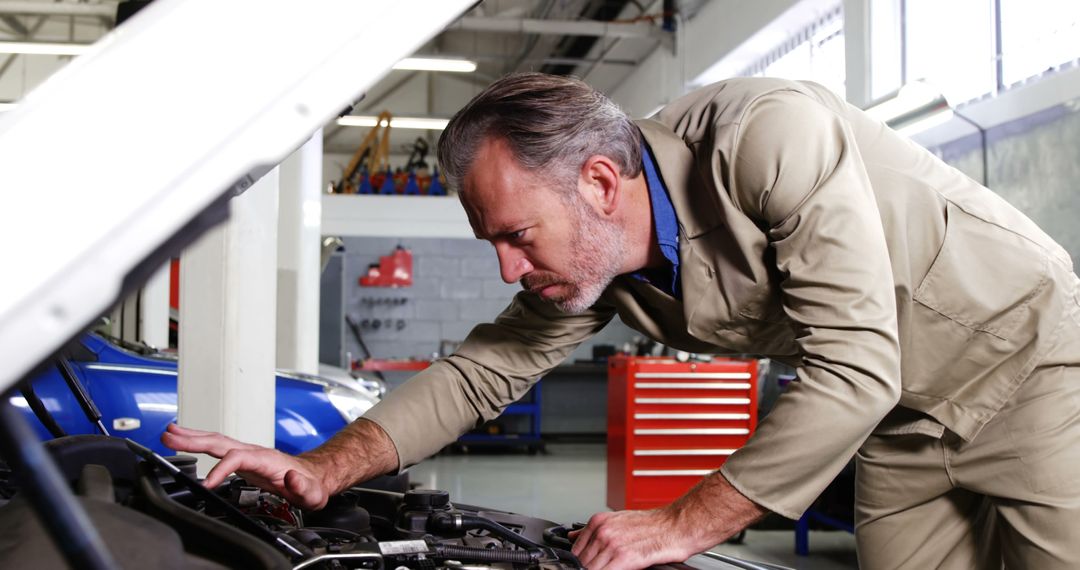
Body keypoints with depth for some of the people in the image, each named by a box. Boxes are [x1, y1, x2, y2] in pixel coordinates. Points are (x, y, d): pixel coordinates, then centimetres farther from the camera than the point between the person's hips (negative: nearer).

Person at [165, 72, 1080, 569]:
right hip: (905, 421, 6)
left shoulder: (771, 136, -34)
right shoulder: (588, 260, -10)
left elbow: (853, 369, -35)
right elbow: (482, 369, -1)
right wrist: (325, 469, -13)